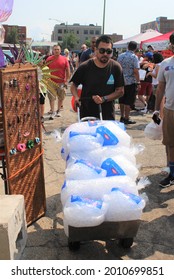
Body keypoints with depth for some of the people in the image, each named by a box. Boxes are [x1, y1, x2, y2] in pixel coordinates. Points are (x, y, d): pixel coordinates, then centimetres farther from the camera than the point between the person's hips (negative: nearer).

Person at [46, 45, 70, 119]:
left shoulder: (64, 59, 2)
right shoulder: (49, 59, 3)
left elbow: (68, 70, 2)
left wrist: (67, 80, -4)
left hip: (62, 82, 1)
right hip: (52, 82, 0)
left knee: (61, 97, 9)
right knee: (51, 98, -3)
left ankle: (58, 111, 25)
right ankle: (52, 112, 4)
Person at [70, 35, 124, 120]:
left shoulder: (116, 67, -1)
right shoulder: (85, 67, -3)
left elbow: (120, 91, 1)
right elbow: (74, 85, 8)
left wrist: (104, 99, -13)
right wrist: (76, 97, -12)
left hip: (108, 114, 1)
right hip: (86, 113, 0)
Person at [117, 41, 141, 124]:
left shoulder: (120, 56, 4)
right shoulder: (134, 57, -12)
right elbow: (136, 71, -17)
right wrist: (138, 82, -12)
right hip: (131, 82, -5)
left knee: (122, 100, 14)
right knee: (129, 101, 1)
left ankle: (122, 117, 22)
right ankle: (126, 118, 4)